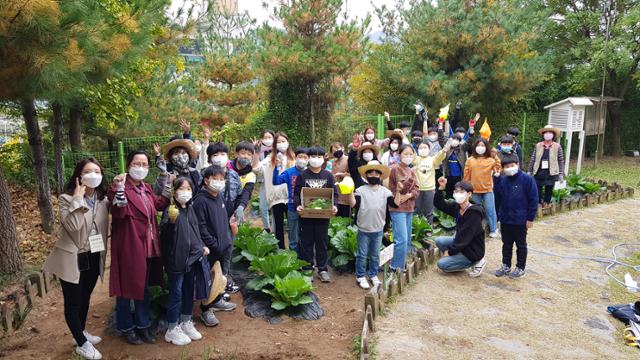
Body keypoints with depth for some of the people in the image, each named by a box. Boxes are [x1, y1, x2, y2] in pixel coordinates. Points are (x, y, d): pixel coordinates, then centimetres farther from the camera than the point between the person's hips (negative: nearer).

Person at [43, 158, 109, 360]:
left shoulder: (103, 198, 2)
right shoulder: (67, 199, -14)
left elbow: (105, 226, 9)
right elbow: (72, 226, -28)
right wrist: (78, 198, -27)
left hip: (94, 257, 5)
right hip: (73, 259, -5)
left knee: (85, 298, 21)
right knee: (73, 302, 5)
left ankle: (82, 332, 40)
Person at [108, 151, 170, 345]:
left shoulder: (146, 188, 11)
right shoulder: (121, 187, -14)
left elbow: (159, 205, 18)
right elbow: (119, 213, -26)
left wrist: (168, 187, 9)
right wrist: (118, 188, -35)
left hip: (147, 246, 8)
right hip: (128, 246, -8)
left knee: (144, 287, 18)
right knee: (127, 288, 7)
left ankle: (142, 325, 32)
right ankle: (126, 328, 25)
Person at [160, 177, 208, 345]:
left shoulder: (190, 208, 8)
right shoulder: (171, 209, -13)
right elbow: (165, 236, -20)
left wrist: (202, 246, 11)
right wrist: (171, 221, -36)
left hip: (192, 256, 7)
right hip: (176, 258, -7)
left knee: (189, 291, 17)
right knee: (176, 294, 3)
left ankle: (186, 323, 33)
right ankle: (172, 329, 18)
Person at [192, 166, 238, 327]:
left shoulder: (220, 196, 7)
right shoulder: (200, 200, -18)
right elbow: (201, 227, -20)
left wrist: (231, 223, 11)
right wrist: (214, 245, -20)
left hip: (225, 245, 8)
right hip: (211, 249, -8)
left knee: (222, 276, 20)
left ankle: (217, 301, 39)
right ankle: (206, 310, 20)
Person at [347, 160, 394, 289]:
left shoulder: (385, 191, 0)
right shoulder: (361, 190, -7)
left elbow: (395, 203, -9)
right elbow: (354, 205, -16)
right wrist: (350, 192, -26)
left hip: (378, 230, 3)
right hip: (363, 229, -2)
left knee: (375, 255, 15)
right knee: (362, 255, 7)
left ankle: (373, 275, 30)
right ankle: (360, 276, 21)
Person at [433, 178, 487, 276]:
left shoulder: (474, 214, -26)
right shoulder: (456, 206, -3)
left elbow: (465, 237, -26)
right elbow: (439, 204, -3)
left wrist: (450, 251, -18)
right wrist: (441, 188, -19)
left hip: (473, 250, -8)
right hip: (461, 243, 8)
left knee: (441, 264, -11)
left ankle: (476, 262, -1)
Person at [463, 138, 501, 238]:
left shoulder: (491, 160, 1)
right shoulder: (470, 160, 3)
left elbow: (498, 169, -12)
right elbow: (466, 175, 5)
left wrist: (496, 157, -18)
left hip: (488, 189, -2)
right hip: (475, 190, 2)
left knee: (490, 210, 1)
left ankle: (493, 230, 14)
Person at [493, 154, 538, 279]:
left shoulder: (527, 179, -13)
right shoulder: (503, 180, 2)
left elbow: (533, 199, -11)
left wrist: (530, 218, -11)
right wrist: (497, 177, -15)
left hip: (520, 220, -5)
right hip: (505, 219, 5)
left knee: (521, 245, 11)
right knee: (506, 244, 17)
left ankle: (520, 268, 23)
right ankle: (506, 266, 30)